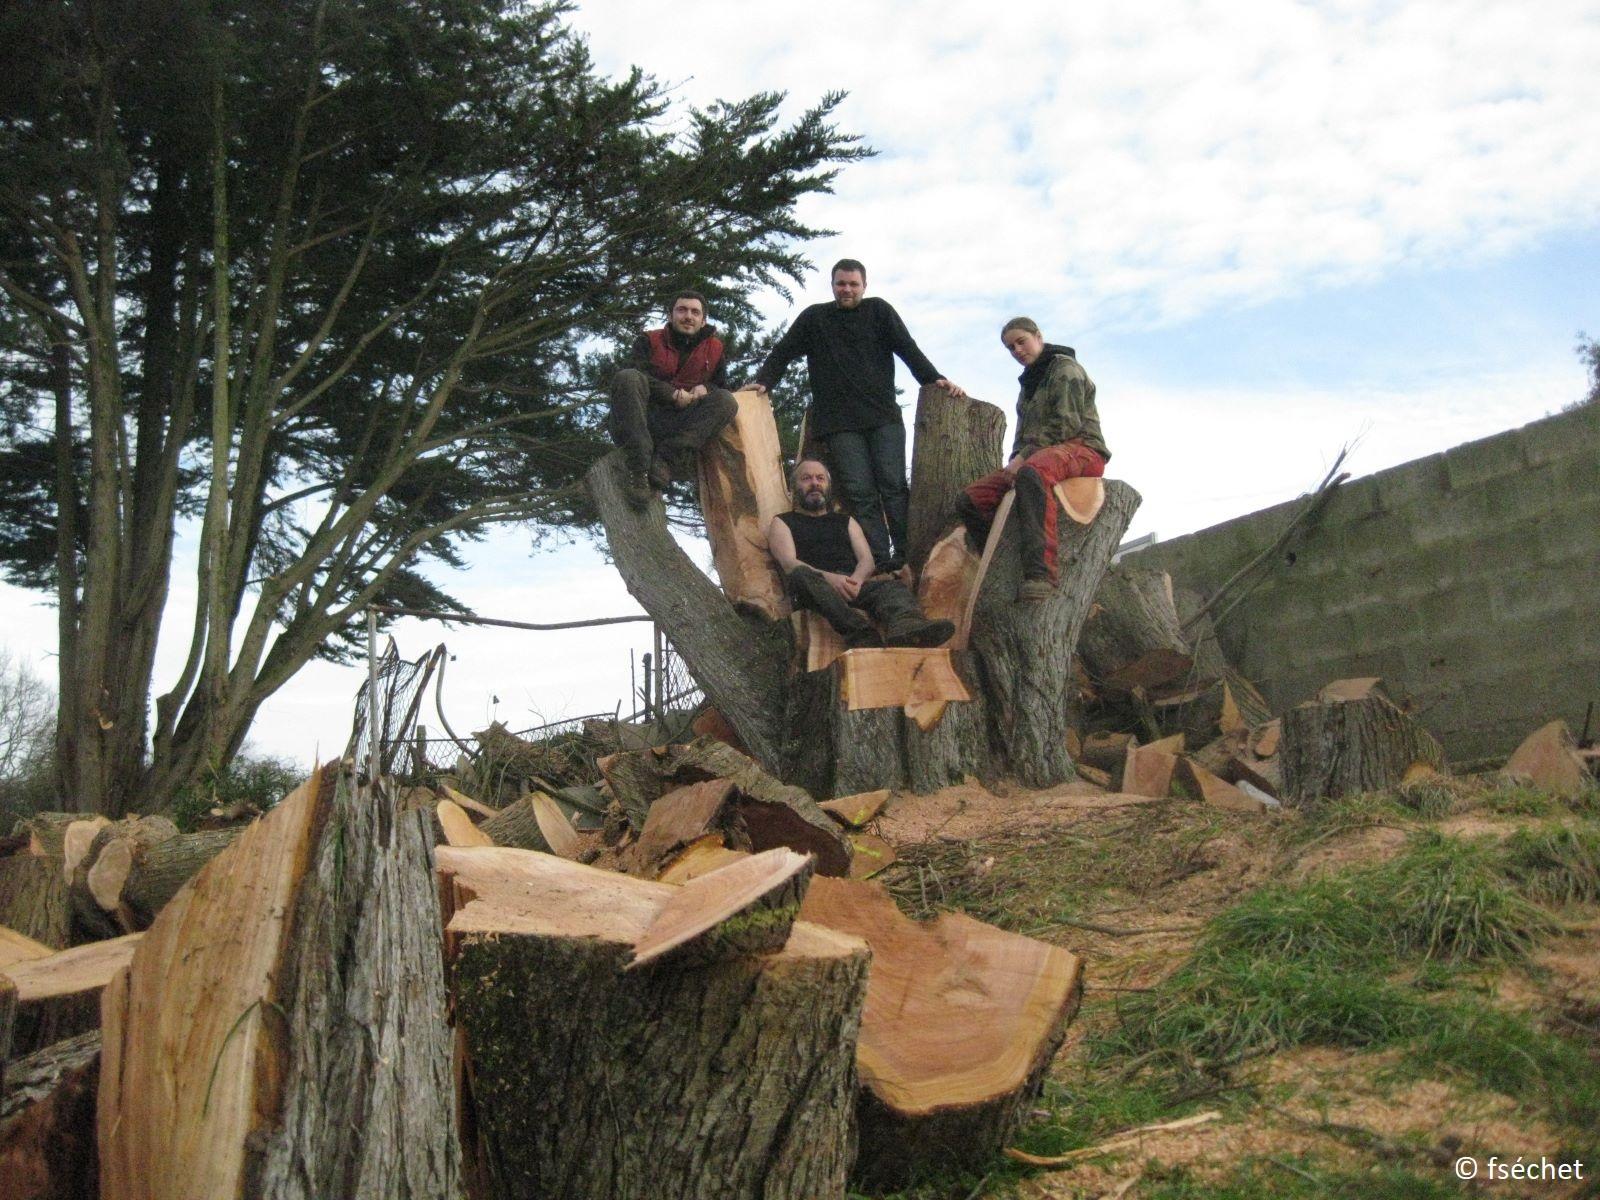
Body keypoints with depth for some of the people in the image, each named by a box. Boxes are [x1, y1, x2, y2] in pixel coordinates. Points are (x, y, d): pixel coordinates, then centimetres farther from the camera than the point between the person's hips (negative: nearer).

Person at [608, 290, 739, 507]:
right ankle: (639, 469, -42)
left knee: (727, 402, -20)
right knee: (628, 377, -29)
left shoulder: (714, 349, 18)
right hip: (641, 422, -2)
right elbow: (640, 376, -6)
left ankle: (664, 459, -34)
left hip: (679, 428, 2)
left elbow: (723, 388, 17)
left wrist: (705, 389, -6)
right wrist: (674, 395, -17)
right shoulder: (648, 341, 10)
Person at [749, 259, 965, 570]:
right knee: (861, 494, -9)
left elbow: (908, 349, 4)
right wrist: (762, 381, -1)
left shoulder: (878, 311, 13)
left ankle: (907, 559, -9)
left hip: (883, 416, 0)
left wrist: (935, 379, -10)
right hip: (839, 424, 0)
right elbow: (782, 353, 17)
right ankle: (881, 564, -13)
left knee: (893, 487, -8)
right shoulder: (814, 317, 17)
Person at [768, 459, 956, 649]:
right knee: (801, 575, -38)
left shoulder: (846, 521, 32)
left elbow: (867, 560, 16)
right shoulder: (782, 523, 20)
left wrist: (856, 579, -11)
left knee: (893, 587, -27)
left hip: (853, 585, 4)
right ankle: (861, 633, -61)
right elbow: (789, 563, 0)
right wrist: (829, 578, -19)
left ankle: (905, 626, -65)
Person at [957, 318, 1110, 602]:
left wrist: (1023, 458, -18)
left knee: (1032, 472, -44)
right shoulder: (1030, 381, 26)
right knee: (969, 500, -7)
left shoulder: (1064, 368, -1)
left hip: (1082, 450, -9)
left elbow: (1066, 425, -14)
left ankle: (1041, 572, -56)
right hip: (1035, 458, 9)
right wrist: (1015, 461, 0)